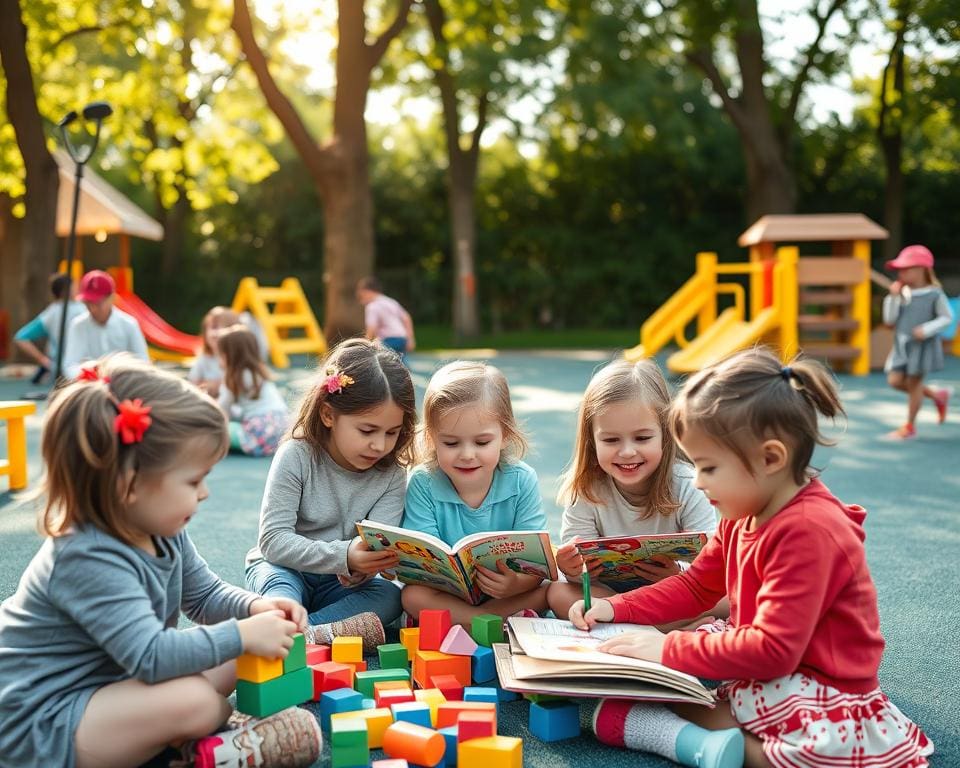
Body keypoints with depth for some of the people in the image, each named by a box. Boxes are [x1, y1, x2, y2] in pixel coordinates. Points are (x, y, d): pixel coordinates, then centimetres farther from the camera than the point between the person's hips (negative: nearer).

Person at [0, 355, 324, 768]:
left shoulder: (162, 532, 0)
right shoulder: (90, 559, -30)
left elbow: (205, 596, 14)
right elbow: (151, 657, -36)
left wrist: (254, 607, -6)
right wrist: (243, 634, -30)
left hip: (111, 682, 10)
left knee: (233, 662, 6)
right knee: (191, 700, -29)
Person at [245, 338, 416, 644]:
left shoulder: (391, 476, -9)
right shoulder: (296, 457, -18)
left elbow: (376, 552, -15)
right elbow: (273, 539, -24)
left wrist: (357, 570, -41)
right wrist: (342, 556, -38)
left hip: (339, 582, 3)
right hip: (282, 567, -2)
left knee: (390, 598, -26)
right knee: (280, 587, -35)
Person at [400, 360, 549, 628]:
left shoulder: (521, 481, -10)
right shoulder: (423, 484, -11)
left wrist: (516, 583, -40)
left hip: (510, 594, 0)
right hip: (446, 594, 0)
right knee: (413, 596, -30)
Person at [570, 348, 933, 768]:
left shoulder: (808, 531, -25)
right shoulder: (745, 515, 6)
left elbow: (772, 651, -29)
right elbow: (695, 585, 17)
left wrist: (669, 649, -23)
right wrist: (616, 608, 4)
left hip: (821, 696, -11)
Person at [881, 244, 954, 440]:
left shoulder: (934, 294, -11)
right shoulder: (902, 292, 0)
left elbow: (947, 317, -6)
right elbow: (889, 319, -2)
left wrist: (928, 329, -20)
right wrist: (893, 297, -12)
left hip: (923, 345, -5)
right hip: (902, 345, 6)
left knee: (913, 382, 1)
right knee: (895, 380, 2)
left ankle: (910, 426, 16)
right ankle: (936, 395, 24)